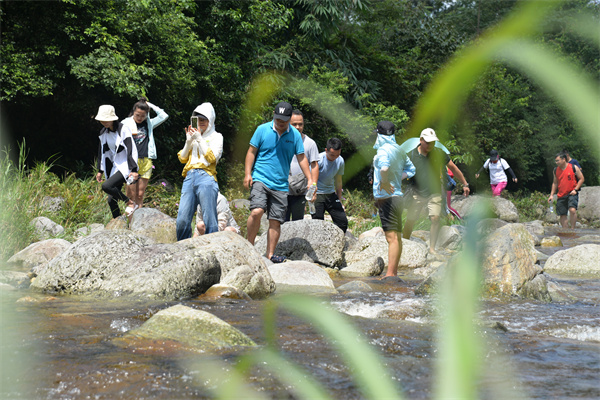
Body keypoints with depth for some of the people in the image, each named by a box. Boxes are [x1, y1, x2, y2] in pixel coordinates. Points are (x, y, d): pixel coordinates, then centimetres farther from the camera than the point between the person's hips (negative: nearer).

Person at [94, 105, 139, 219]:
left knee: (106, 186, -27)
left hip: (125, 167, -7)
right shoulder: (103, 133, 8)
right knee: (111, 200, 1)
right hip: (115, 167, 7)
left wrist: (133, 170, -22)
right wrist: (100, 170, 20)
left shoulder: (123, 130, -12)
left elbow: (131, 150, -16)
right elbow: (102, 152, 19)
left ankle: (130, 202, -8)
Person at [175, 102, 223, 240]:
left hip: (206, 177, -5)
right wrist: (188, 141, 5)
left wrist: (199, 139, -2)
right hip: (189, 178, 5)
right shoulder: (194, 135, 24)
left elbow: (212, 157, -5)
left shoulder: (216, 137, 11)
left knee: (209, 222, -8)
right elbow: (182, 158, 18)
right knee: (182, 220, -5)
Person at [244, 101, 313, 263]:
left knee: (275, 221, 0)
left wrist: (310, 179, 5)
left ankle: (270, 254, 6)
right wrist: (247, 174, -5)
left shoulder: (295, 135, 7)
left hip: (281, 184, 3)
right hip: (260, 179, -3)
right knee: (256, 211, -21)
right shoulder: (262, 130, 1)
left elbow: (301, 158, 11)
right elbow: (251, 152, 5)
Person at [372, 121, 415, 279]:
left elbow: (384, 166, -34)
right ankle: (394, 272, 20)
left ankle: (390, 274, -13)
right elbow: (411, 169, 27)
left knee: (392, 238, -12)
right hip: (398, 196, 9)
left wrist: (383, 182, -20)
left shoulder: (383, 150, -13)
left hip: (387, 197, -9)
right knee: (397, 237, 12)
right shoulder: (399, 150, 13)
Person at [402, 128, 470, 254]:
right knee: (410, 220, 1)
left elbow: (453, 168, 8)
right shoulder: (411, 155, -8)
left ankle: (432, 248, -7)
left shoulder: (439, 153, -3)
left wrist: (465, 184, 12)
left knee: (435, 218, -15)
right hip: (417, 194, -1)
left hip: (434, 193, 1)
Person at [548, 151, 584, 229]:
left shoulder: (574, 167, -3)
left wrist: (575, 189, -10)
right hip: (561, 195, 5)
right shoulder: (556, 170, 9)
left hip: (572, 193, -4)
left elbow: (581, 179, 1)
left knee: (572, 210, -25)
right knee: (562, 215, 3)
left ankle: (572, 228, -14)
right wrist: (552, 195, 11)